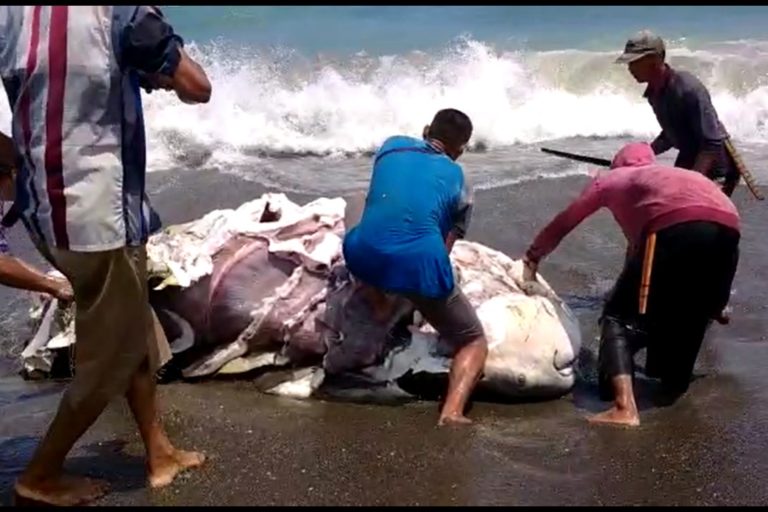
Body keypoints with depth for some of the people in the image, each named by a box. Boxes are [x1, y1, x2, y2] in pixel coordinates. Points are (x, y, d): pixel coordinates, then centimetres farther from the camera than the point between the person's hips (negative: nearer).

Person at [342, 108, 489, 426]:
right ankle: (452, 411, -9)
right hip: (420, 265, -2)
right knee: (474, 343, 15)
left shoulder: (392, 146, 22)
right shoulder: (458, 182, 17)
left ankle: (378, 302, 26)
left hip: (364, 259, 3)